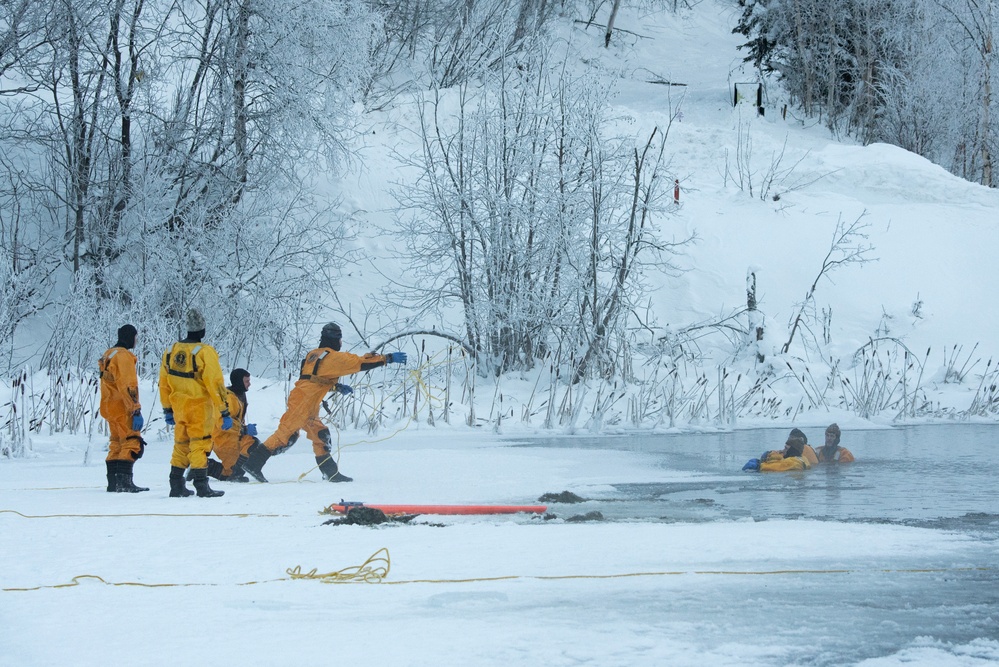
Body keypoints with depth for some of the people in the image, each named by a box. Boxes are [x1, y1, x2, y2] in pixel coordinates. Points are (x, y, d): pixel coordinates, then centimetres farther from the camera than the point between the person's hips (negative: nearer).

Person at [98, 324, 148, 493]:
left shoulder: (108, 355, 18)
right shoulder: (123, 356, -13)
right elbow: (128, 386, -21)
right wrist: (136, 410, -23)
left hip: (110, 408, 10)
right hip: (123, 409, -10)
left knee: (117, 444, 14)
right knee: (132, 443, -11)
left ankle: (113, 482, 14)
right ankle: (124, 481, -19)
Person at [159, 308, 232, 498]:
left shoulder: (171, 351, 6)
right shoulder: (205, 352, -13)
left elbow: (164, 384, 12)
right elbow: (215, 383, -15)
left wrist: (167, 409, 22)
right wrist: (224, 411, -11)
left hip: (179, 407, 6)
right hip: (200, 408, -6)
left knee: (180, 446, 15)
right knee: (199, 446, -2)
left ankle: (176, 486, 18)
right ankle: (201, 486, -6)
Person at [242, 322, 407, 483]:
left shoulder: (315, 354, 20)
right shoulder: (332, 357, -6)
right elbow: (360, 362, -8)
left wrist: (337, 387, 20)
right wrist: (389, 358, -4)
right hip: (303, 402, -10)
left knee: (321, 437, 11)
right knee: (285, 434, -12)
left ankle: (331, 472, 13)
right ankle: (253, 463, -13)